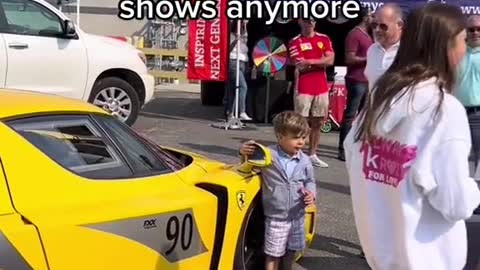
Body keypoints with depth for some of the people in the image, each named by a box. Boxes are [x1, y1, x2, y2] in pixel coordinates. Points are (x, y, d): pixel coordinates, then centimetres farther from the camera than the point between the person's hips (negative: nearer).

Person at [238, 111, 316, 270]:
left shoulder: (305, 161, -4)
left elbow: (310, 181, 10)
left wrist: (311, 193, -9)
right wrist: (244, 152, -21)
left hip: (297, 216, 4)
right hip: (275, 217, -4)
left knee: (291, 251, 21)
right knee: (273, 254, 3)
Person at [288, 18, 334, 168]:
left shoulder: (324, 39, 10)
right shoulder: (295, 42, -2)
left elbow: (330, 60, -3)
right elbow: (300, 66, -12)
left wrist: (309, 61, -12)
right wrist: (321, 61, -7)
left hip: (321, 88, 4)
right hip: (303, 89, -4)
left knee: (317, 123, 8)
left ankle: (312, 155, 17)